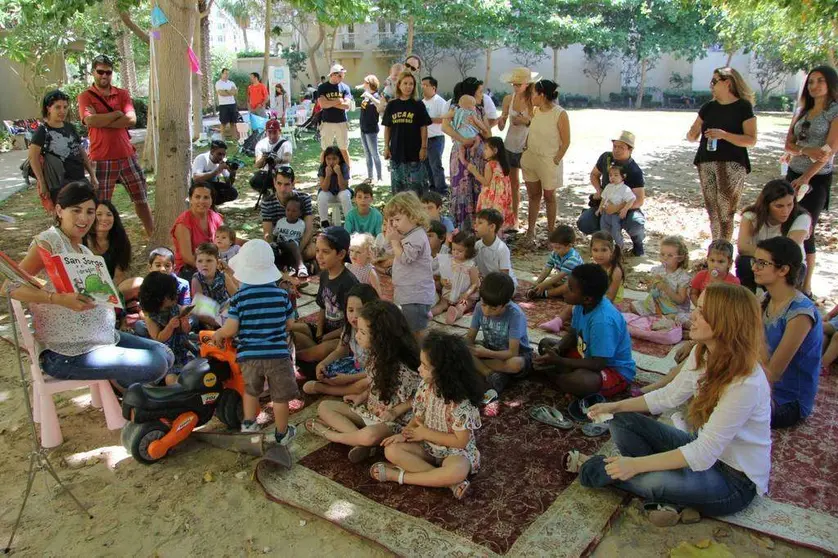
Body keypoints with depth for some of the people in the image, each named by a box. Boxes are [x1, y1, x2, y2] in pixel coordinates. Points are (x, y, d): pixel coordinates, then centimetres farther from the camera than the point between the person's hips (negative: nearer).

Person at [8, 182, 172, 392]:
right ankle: (119, 382, 11)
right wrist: (61, 299, -34)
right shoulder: (48, 241, -12)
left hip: (101, 336, 9)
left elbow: (93, 295, 13)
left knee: (164, 354, 4)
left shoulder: (82, 249, 14)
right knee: (155, 365, -18)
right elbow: (11, 286, -22)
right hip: (65, 354, -8)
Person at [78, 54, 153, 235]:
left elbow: (131, 119, -7)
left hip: (127, 156, 3)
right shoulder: (86, 96, 1)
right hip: (101, 159, -3)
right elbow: (91, 120, -17)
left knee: (141, 199, 10)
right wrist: (117, 114, -9)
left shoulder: (122, 94, 9)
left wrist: (102, 121, -12)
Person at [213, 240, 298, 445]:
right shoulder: (281, 294, -4)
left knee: (251, 390, 27)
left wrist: (218, 334, 11)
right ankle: (282, 433, 24)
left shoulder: (239, 297, -8)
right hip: (278, 354, 0)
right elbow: (290, 324, 5)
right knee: (280, 396, 13)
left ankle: (249, 423, 31)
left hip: (249, 355, 1)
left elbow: (231, 329, -11)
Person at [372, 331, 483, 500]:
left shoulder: (460, 402, -26)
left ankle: (399, 476, -20)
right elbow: (419, 417, 2)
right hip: (428, 446, 6)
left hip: (456, 451, -6)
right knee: (391, 450, -16)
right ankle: (449, 483, -21)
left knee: (458, 471, -39)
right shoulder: (426, 387, -8)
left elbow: (461, 441, -22)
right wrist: (404, 434, -18)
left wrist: (426, 433, -18)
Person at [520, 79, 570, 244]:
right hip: (530, 157, 5)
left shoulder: (560, 114, -17)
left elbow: (566, 142, -12)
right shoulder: (535, 110, 0)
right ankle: (531, 230, 20)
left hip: (549, 161, -5)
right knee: (533, 195, 12)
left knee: (549, 196, 10)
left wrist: (556, 160, -12)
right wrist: (526, 147, 5)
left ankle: (551, 230, 24)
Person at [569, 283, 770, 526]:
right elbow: (670, 395, 6)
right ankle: (672, 501, -10)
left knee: (651, 481, -33)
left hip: (736, 480, -8)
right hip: (703, 447, 8)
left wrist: (637, 464, -31)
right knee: (621, 421, -4)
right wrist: (615, 406, -2)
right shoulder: (703, 354, -7)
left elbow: (703, 454, -31)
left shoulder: (745, 384, -32)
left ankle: (592, 469, -1)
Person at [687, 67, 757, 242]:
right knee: (712, 212, 6)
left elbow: (751, 140, -8)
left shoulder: (743, 107, -1)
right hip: (706, 163, 5)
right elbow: (692, 136, 17)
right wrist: (692, 134, -7)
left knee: (725, 212, -9)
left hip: (732, 165, -5)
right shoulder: (708, 107, 14)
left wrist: (723, 135, -20)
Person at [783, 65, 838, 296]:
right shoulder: (802, 112, 13)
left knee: (805, 231, -6)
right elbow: (789, 144, 6)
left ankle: (806, 286, 5)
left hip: (817, 178, -5)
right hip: (793, 173, 6)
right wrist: (808, 151, -16)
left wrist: (806, 178, -18)